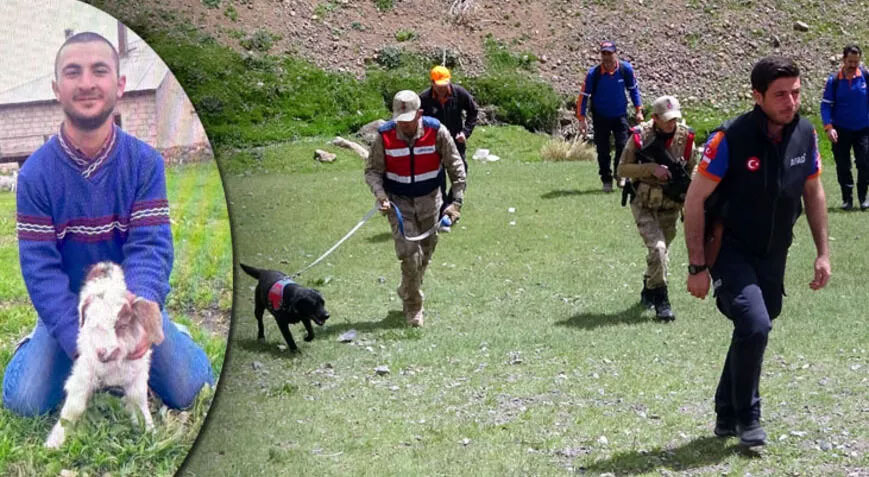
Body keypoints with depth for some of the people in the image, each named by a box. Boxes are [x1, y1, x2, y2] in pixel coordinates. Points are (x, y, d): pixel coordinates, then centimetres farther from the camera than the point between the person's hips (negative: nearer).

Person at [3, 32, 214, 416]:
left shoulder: (145, 163, -14)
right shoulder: (36, 173, -15)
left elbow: (149, 247, -22)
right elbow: (41, 268, -18)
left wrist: (145, 305, -46)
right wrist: (77, 339, -32)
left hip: (130, 305, 0)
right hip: (67, 311, 0)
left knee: (187, 393, -10)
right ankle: (37, 345, 20)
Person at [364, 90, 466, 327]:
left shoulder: (437, 132, -15)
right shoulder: (385, 136, -15)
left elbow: (456, 168, -6)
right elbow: (372, 170, -6)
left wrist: (456, 202, -12)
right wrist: (381, 196, -24)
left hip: (429, 200, 2)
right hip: (399, 202, -2)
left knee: (425, 253, 13)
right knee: (410, 253, -14)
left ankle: (407, 294, 38)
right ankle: (413, 308, 0)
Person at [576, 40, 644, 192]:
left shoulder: (625, 69, -12)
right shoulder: (594, 73, -18)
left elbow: (633, 89, 5)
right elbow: (583, 95, -11)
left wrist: (638, 110, 3)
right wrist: (582, 119, -15)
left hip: (620, 115, 1)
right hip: (600, 117, -1)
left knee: (623, 146, -7)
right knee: (602, 150, 2)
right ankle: (606, 180, 16)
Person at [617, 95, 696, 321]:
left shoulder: (685, 137, -4)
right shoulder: (640, 137, -12)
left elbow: (692, 171, 7)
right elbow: (622, 169, -8)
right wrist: (651, 168, -22)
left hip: (670, 206, 3)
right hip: (644, 205, -3)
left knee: (661, 251, 14)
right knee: (657, 248, -19)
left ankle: (648, 290, 39)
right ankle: (660, 300, -10)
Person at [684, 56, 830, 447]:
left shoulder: (805, 134, -5)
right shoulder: (731, 138, -21)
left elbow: (813, 192, 10)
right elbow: (695, 201, -15)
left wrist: (823, 252, 7)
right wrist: (697, 267, -16)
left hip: (773, 255, 6)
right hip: (730, 250, -6)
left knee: (755, 330, 15)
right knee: (755, 325, -22)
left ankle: (727, 417, 35)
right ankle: (746, 418, -1)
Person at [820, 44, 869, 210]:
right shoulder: (834, 80, -7)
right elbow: (825, 105, -3)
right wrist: (828, 127, -14)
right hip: (841, 131, 0)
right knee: (843, 167, 5)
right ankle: (847, 199, 17)